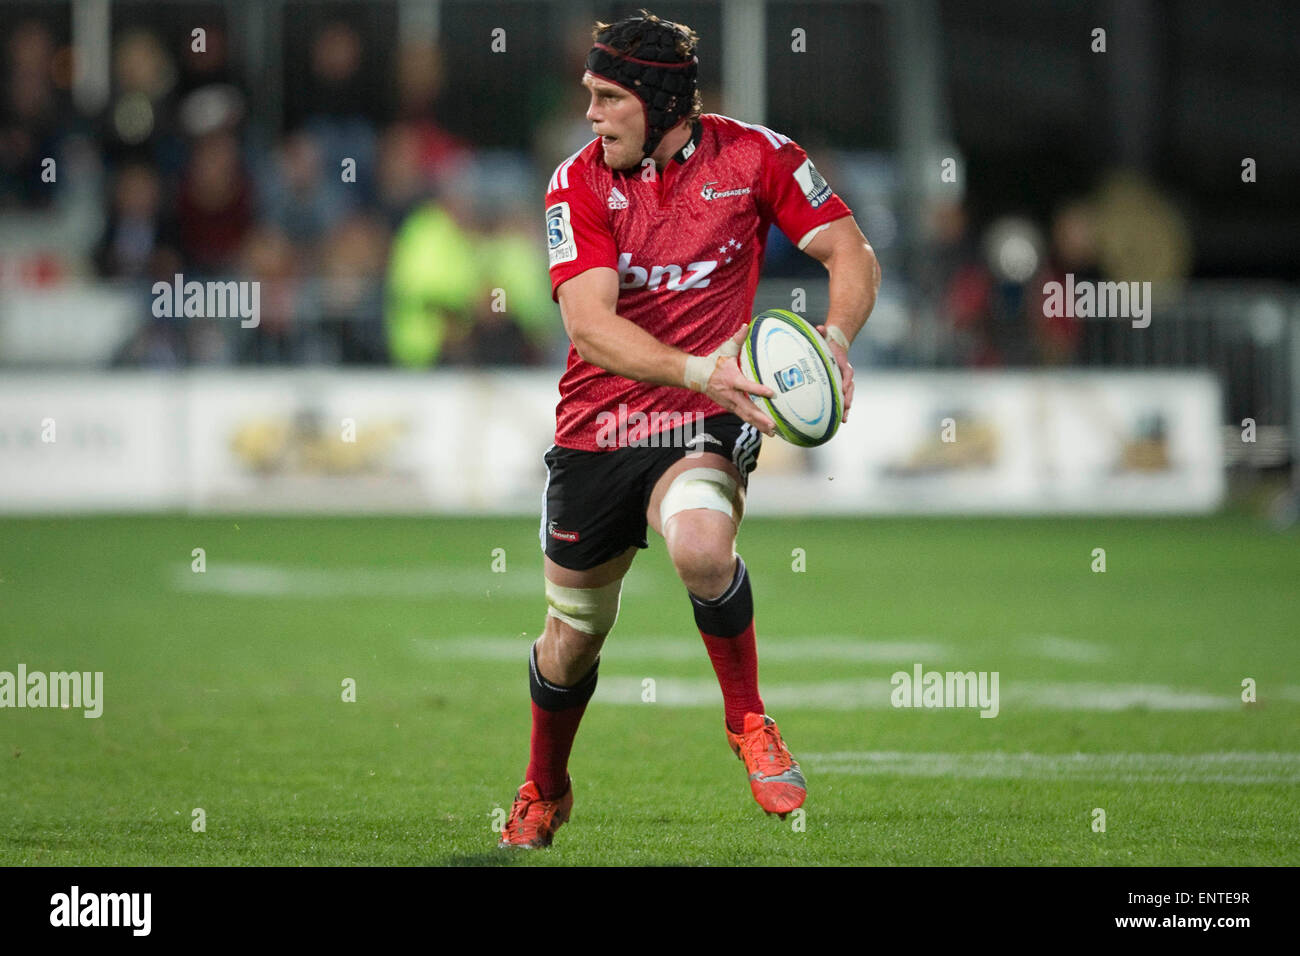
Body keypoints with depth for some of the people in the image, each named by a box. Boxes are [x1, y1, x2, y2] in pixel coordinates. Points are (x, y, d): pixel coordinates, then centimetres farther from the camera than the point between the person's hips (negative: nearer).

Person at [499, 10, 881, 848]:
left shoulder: (754, 156, -7)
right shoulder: (579, 182, -8)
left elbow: (852, 255, -2)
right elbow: (589, 324, -20)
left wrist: (835, 336, -24)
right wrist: (699, 372, -35)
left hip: (704, 428, -2)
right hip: (596, 426, 2)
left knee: (701, 545, -35)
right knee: (572, 638, 12)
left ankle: (748, 720, -10)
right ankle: (543, 794, 41)